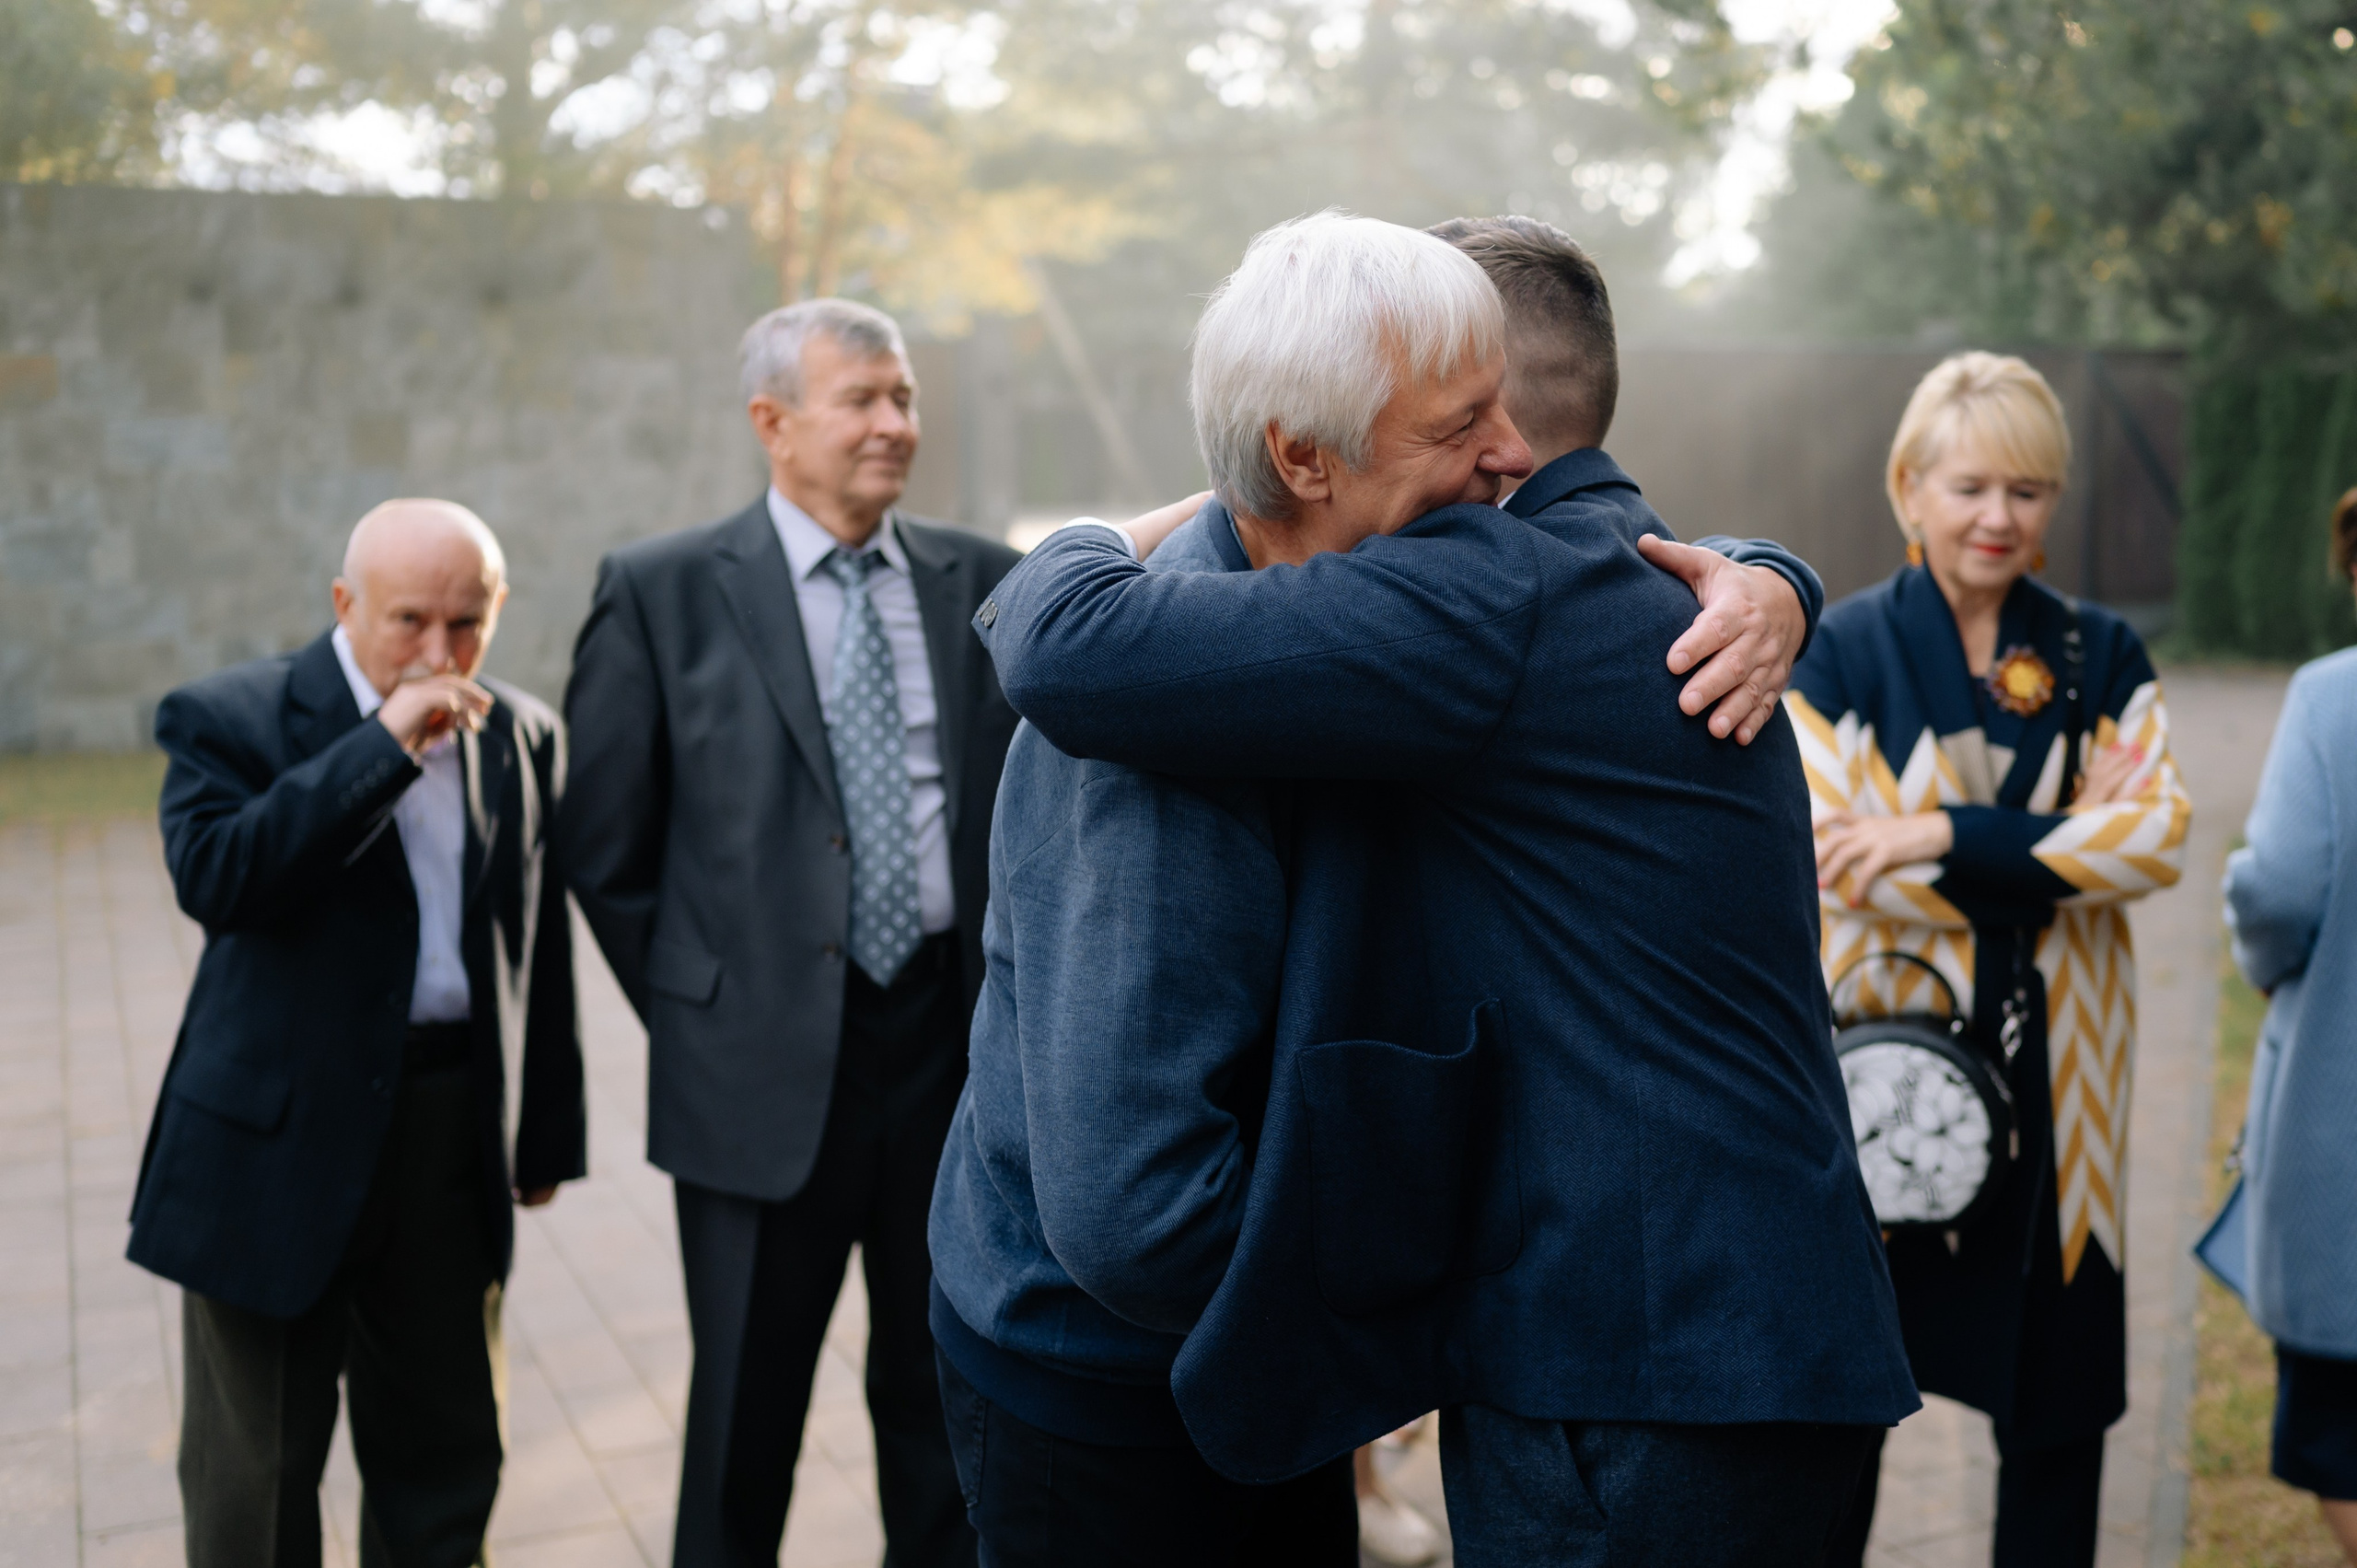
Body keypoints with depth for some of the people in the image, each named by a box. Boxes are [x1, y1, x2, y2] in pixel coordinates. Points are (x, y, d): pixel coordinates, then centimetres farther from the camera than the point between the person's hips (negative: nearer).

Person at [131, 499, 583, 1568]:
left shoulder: (524, 737, 5)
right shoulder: (230, 719, -7)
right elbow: (213, 877, -26)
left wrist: (546, 1135, 11)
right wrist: (385, 746, -26)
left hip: (455, 1138, 4)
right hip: (277, 1144, -3)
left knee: (448, 1460, 16)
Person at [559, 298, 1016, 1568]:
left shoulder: (984, 584, 4)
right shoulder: (661, 592, -3)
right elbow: (605, 848, 1)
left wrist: (1005, 993, 2)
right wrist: (699, 1017, 2)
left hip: (957, 1049, 3)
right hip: (767, 1073, -2)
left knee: (947, 1409, 16)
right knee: (746, 1417, 12)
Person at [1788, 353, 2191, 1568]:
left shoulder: (2099, 655, 7)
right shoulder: (1843, 650, -2)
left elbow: (2162, 831, -6)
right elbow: (1837, 856, -12)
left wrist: (1948, 838, -18)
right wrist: (2066, 849, -12)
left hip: (2055, 1073, 3)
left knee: (2060, 1408, 10)